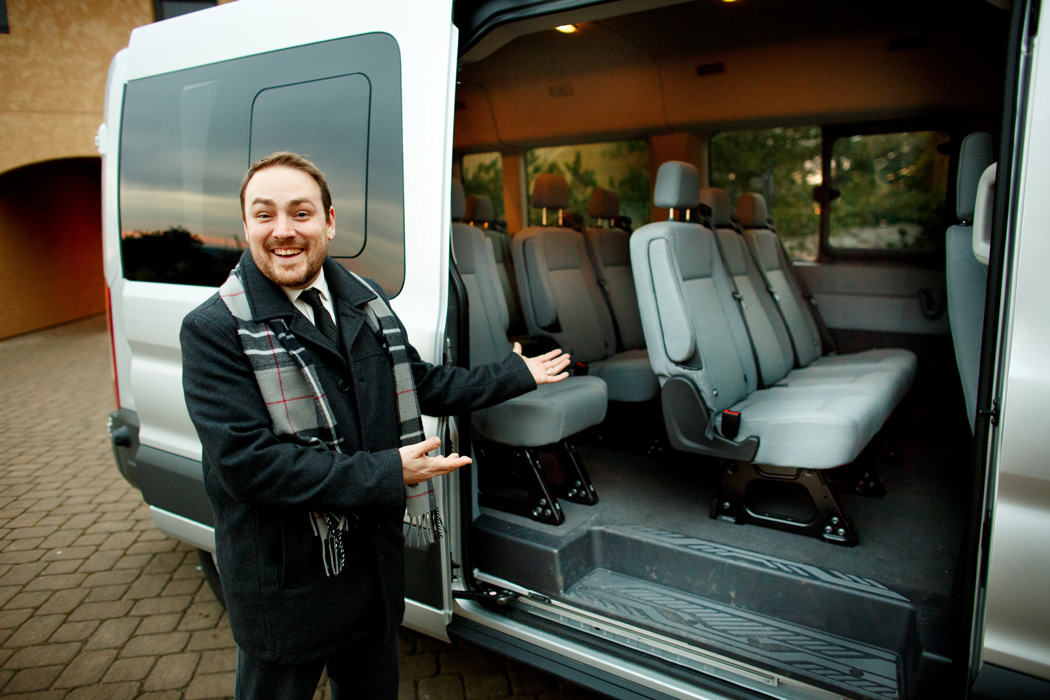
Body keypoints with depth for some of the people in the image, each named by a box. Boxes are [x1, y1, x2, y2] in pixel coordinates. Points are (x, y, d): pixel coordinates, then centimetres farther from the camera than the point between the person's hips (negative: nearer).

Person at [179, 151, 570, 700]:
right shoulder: (214, 330, -18)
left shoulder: (368, 303, 2)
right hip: (283, 581, -5)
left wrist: (516, 373, 17)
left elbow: (420, 382, 13)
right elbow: (245, 462, -25)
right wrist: (386, 473, -26)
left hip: (376, 561, 6)